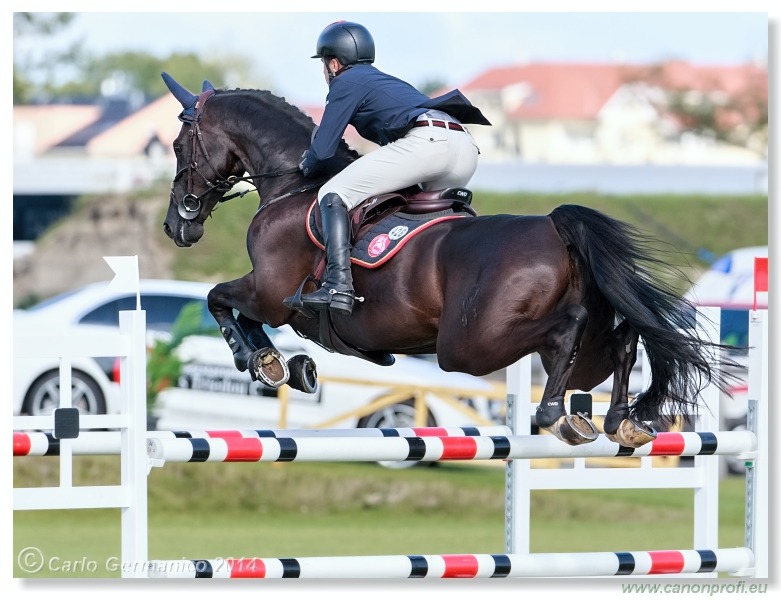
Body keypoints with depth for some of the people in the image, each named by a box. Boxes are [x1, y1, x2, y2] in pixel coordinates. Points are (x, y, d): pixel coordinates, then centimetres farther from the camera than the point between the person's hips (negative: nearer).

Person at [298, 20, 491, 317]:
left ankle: (338, 286, -20)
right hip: (466, 148, 8)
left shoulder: (346, 82, 13)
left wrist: (306, 166, 29)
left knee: (333, 195, -5)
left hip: (424, 141, -8)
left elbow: (323, 150, 10)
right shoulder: (385, 80, 37)